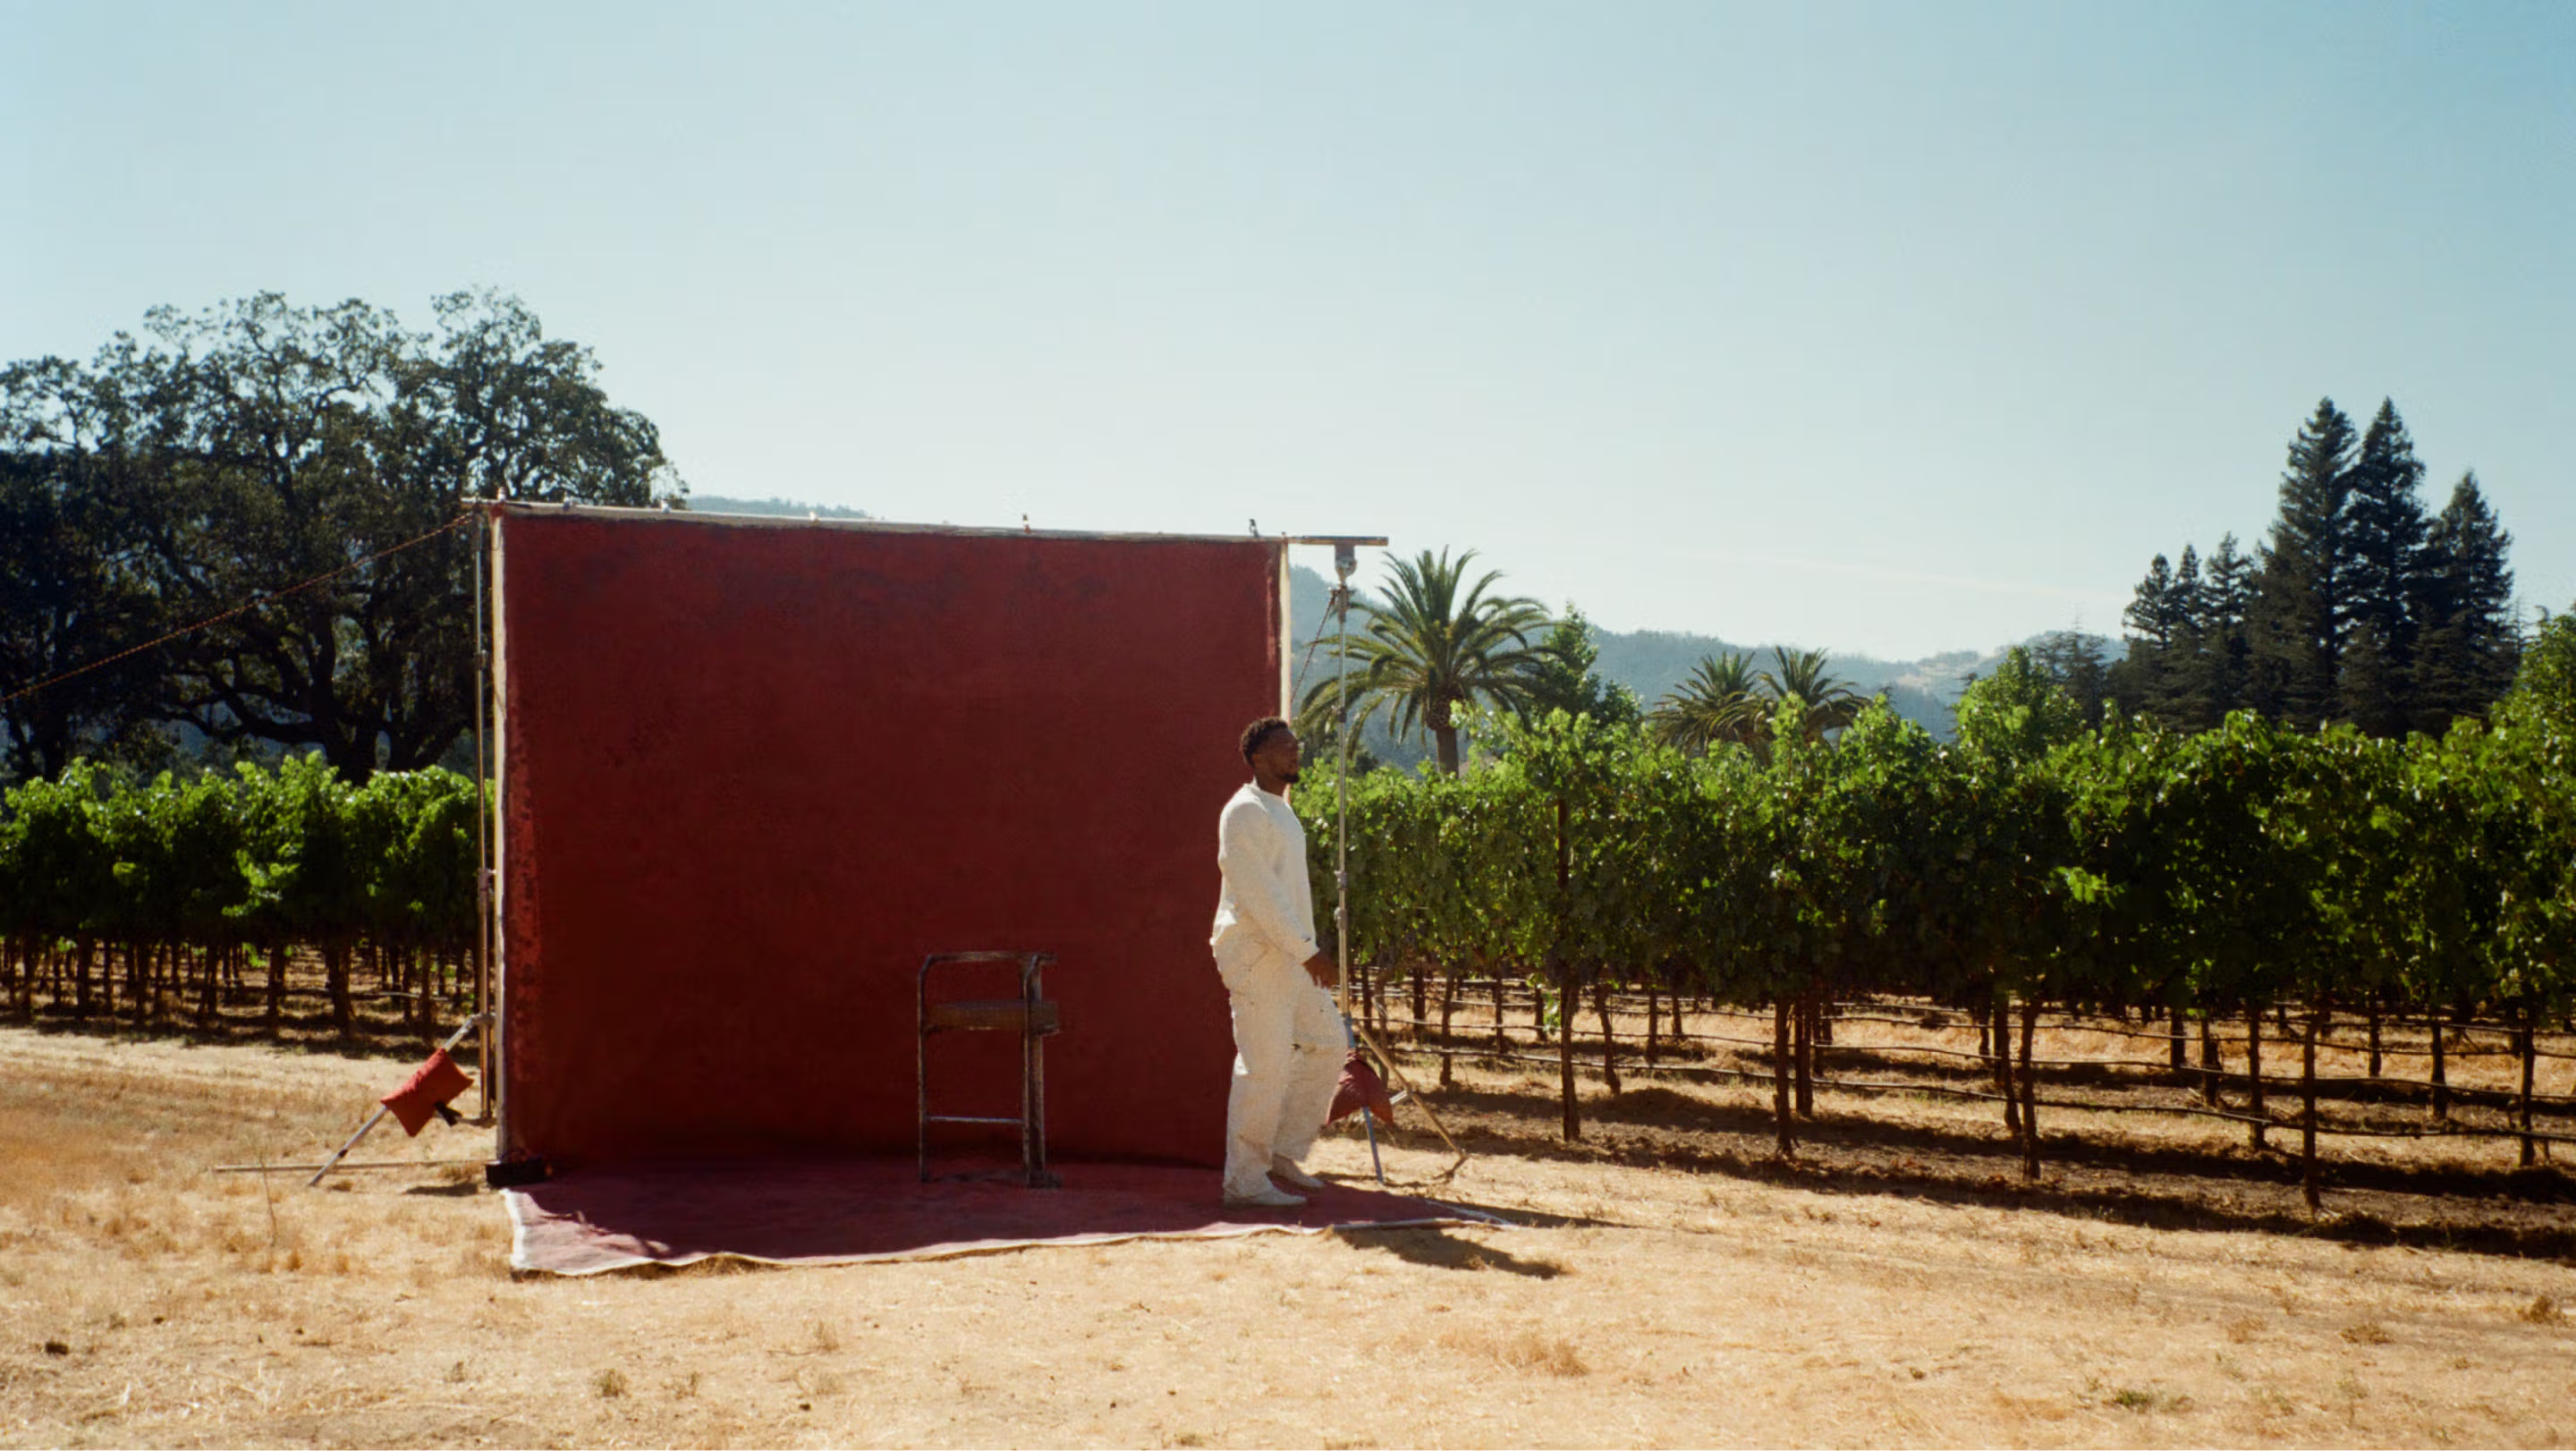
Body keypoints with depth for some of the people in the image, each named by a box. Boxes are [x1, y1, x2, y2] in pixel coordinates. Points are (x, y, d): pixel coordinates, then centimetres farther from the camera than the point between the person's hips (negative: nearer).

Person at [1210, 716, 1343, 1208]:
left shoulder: (1280, 811, 19)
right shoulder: (1246, 811, -12)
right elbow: (1257, 892, -20)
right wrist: (1307, 950, -21)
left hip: (1291, 955, 10)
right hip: (1256, 954, -10)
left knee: (1327, 1043, 11)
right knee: (1265, 1066, -8)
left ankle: (1284, 1153, 19)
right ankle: (1245, 1180, -1)